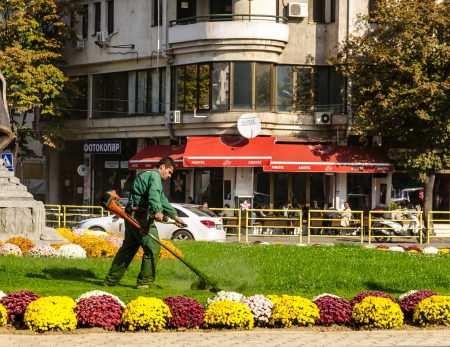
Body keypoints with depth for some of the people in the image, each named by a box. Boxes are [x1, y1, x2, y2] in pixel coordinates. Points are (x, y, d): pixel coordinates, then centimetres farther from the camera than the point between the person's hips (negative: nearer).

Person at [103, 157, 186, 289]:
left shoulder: (148, 175, 28)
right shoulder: (155, 175, -6)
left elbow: (162, 200, 35)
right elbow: (154, 194, -27)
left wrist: (175, 216, 35)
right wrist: (157, 211, -42)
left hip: (132, 216, 11)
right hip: (140, 216, -11)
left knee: (128, 247, 16)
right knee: (153, 247, -8)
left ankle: (111, 280, 19)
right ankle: (144, 282, -6)